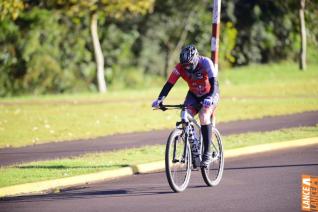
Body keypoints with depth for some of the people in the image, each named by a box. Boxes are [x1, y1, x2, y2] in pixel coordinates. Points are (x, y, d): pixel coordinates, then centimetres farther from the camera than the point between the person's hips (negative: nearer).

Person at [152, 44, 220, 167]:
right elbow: (169, 84, -25)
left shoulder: (206, 63, -29)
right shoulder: (180, 68, -21)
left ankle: (207, 153, -25)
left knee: (204, 116, -29)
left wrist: (210, 98, -55)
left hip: (210, 94, -3)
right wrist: (160, 99, -42)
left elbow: (214, 83, -37)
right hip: (194, 95, 3)